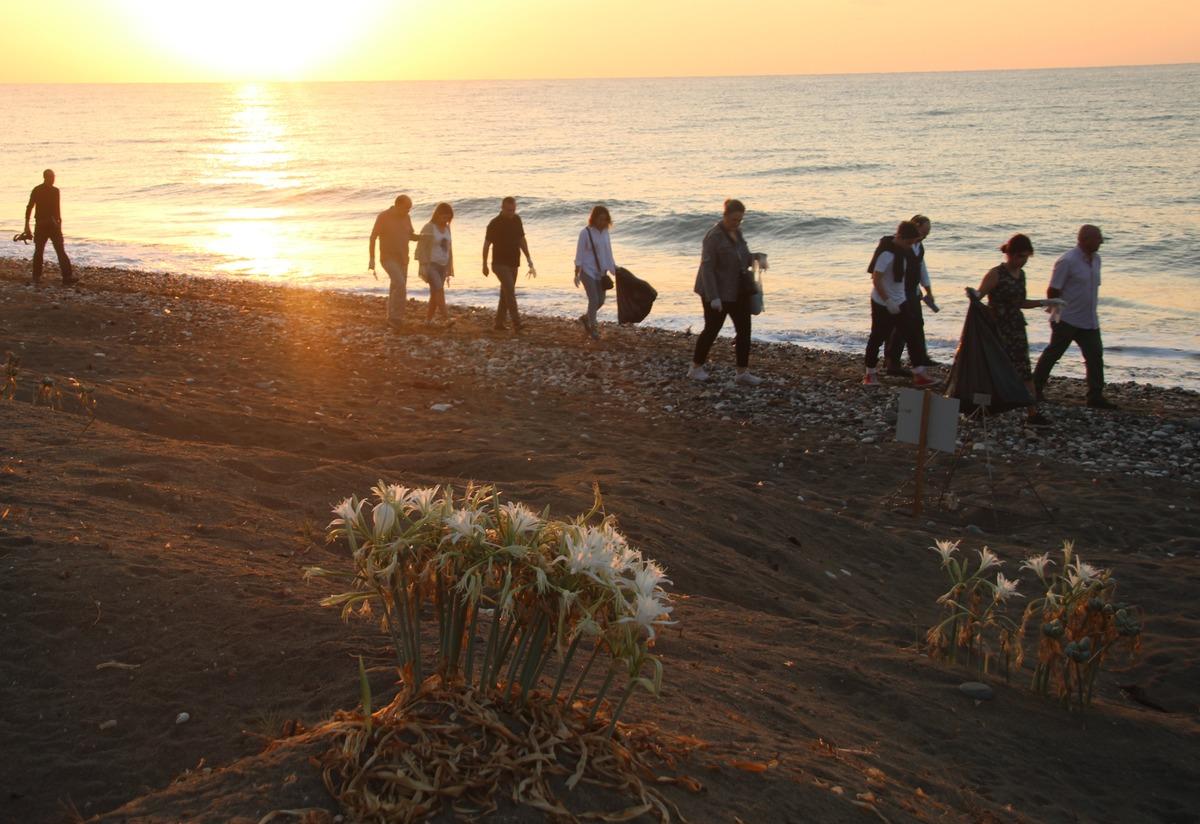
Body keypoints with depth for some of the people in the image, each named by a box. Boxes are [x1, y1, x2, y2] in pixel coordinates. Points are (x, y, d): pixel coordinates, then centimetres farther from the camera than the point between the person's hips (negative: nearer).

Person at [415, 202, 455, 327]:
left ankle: (428, 319, 13)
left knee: (435, 293, 5)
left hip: (442, 266, 6)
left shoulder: (447, 229, 10)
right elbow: (421, 249, -11)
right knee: (439, 290, -19)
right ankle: (446, 318, -28)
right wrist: (423, 267, -16)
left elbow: (449, 249, 16)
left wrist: (449, 269, 15)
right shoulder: (428, 228, -9)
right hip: (430, 265, -6)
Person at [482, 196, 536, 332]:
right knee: (510, 290, -18)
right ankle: (517, 324, -22)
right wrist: (484, 265, -2)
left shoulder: (517, 220, 6)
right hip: (500, 263, -6)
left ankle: (499, 323, 18)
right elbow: (486, 244, -5)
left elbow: (522, 240, 16)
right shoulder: (495, 224, -11)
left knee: (506, 293, 10)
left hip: (513, 263, 6)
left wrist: (528, 258, 12)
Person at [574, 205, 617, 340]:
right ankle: (593, 327, 7)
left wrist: (614, 271, 14)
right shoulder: (585, 233, -12)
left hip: (600, 272, 6)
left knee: (601, 300, 8)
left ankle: (585, 318, 33)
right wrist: (576, 274, -12)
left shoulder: (605, 232, 5)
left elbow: (608, 253, 13)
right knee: (594, 300, -9)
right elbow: (579, 254, -10)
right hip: (587, 271, -6)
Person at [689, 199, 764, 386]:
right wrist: (713, 297, -26)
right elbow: (707, 267, -21)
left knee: (744, 329, 2)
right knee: (712, 329, 3)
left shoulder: (737, 232, 6)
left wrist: (753, 257, 2)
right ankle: (696, 368, 20)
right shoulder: (714, 236, -18)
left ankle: (742, 372, 7)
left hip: (739, 291, 7)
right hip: (718, 293, -7)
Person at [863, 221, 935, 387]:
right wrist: (888, 301, -24)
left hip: (900, 302, 8)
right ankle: (870, 374, 17)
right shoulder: (887, 253, -21)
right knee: (878, 337, 3)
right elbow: (876, 279, -23)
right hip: (883, 304, -8)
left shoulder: (904, 251, 5)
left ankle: (919, 374, 5)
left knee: (914, 335, 3)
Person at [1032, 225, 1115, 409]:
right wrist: (1058, 311, -6)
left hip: (1089, 321, 7)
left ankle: (1095, 396, 7)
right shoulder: (1067, 261, -17)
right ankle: (1035, 388, 17)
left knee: (1095, 356, 2)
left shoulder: (1095, 259, 8)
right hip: (1067, 320, -7)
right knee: (1052, 354, 4)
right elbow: (1053, 291, -14)